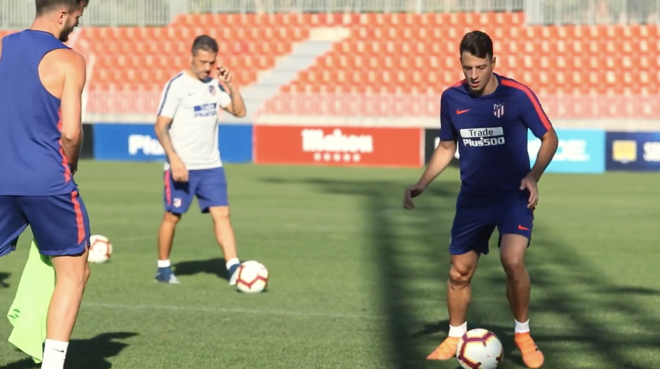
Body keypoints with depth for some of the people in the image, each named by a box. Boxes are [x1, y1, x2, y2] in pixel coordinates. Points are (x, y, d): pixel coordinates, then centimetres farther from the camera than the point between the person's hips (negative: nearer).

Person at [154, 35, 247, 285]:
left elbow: (239, 112, 8)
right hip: (182, 166, -5)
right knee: (172, 216, 5)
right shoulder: (177, 85, -9)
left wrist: (231, 86, -7)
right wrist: (174, 159, -21)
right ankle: (163, 268, 21)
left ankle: (234, 269, -11)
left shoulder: (214, 84, 9)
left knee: (221, 214, -5)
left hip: (211, 166, 5)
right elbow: (161, 126, -12)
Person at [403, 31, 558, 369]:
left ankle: (523, 335, -2)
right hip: (472, 198, 4)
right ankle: (455, 338, 31)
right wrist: (421, 184, 2)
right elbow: (446, 147, 12)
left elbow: (549, 138, -4)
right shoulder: (451, 98, -3)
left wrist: (533, 176, -19)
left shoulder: (517, 95, -14)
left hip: (513, 195, -4)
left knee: (513, 261, -23)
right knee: (459, 273, 9)